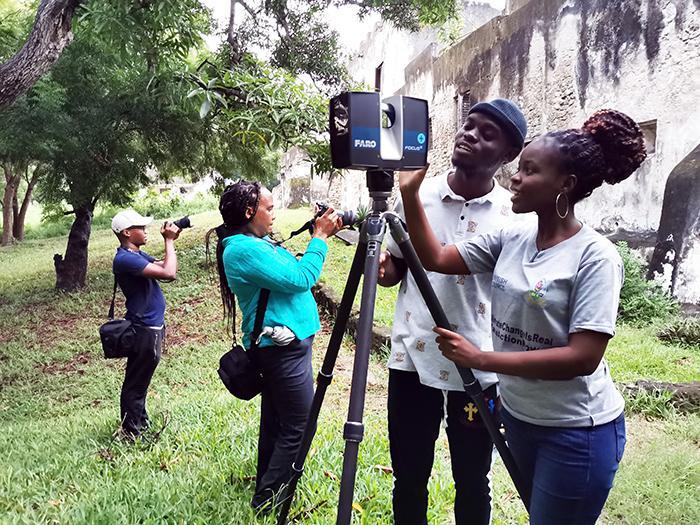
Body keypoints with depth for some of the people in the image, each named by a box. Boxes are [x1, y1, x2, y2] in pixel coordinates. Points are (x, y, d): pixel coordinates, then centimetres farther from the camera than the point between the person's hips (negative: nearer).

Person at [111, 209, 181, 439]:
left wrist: (171, 241, 4)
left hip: (152, 327, 10)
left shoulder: (138, 254, 10)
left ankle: (142, 424, 35)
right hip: (144, 330, -10)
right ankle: (131, 433, 13)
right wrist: (169, 241, -16)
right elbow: (168, 273, -27)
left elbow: (165, 266, 16)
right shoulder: (125, 258, -21)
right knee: (135, 385, 2)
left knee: (140, 382, 21)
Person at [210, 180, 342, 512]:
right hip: (283, 348, -10)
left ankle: (266, 491, 31)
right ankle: (267, 503, 9)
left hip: (276, 346, 10)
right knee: (298, 429, -2)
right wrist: (320, 237, -11)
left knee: (275, 424, 18)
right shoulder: (244, 249, -19)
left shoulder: (256, 243, 13)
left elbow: (292, 271, 19)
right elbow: (301, 278, -19)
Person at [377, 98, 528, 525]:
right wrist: (382, 267, -12)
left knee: (472, 482, 15)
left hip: (479, 370, -1)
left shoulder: (514, 215, -6)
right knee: (409, 477, 14)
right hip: (412, 360, 2)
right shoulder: (417, 195, 0)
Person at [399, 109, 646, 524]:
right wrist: (410, 192, -10)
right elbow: (435, 258, -2)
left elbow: (583, 358, -25)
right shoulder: (511, 239, -1)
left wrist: (481, 359, -26)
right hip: (519, 416, 7)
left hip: (577, 431, -6)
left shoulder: (595, 256, -20)